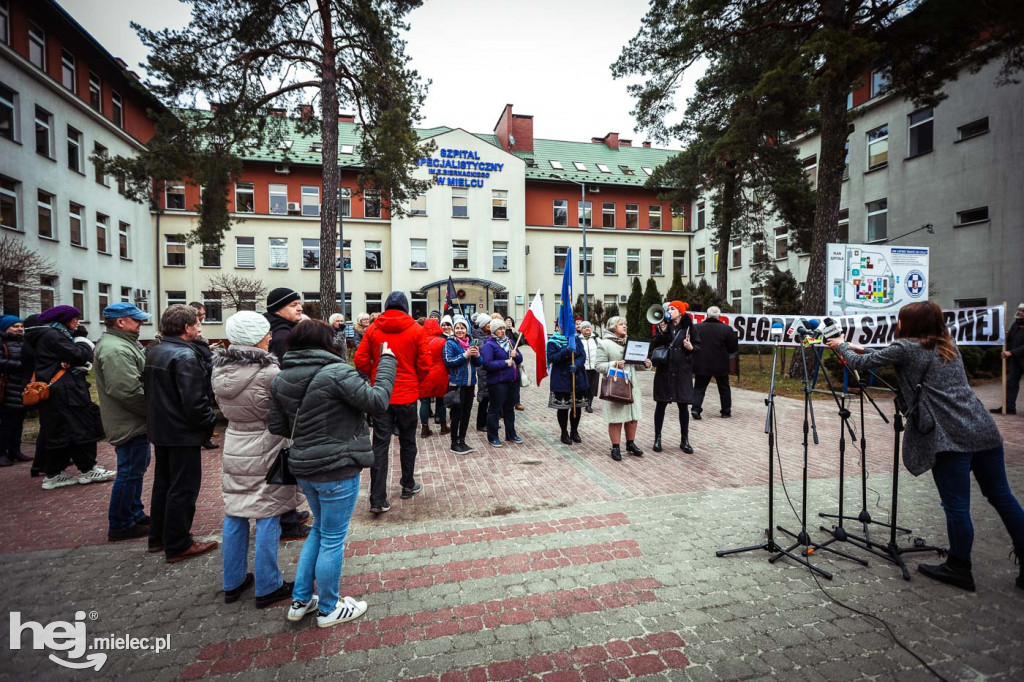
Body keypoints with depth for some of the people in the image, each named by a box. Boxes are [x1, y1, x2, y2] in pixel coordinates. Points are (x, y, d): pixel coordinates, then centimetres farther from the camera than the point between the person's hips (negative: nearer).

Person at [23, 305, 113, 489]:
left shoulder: (53, 334, 18)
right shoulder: (52, 335, -12)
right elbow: (79, 355, -19)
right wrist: (84, 342, -1)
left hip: (55, 393, 10)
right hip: (64, 393, -10)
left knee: (57, 432, 12)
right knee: (80, 427, -5)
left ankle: (53, 474, 17)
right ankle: (88, 470, 2)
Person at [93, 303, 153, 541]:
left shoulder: (122, 343, 13)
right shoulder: (115, 350, -23)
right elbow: (128, 392, -29)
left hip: (133, 421, 11)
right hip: (130, 423, -11)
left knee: (136, 468, 20)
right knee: (130, 472, 0)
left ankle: (135, 514, 34)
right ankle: (120, 526, 14)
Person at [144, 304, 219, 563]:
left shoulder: (153, 353, 8)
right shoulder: (185, 356, -22)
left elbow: (149, 389, 16)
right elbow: (194, 399, -26)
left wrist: (158, 416, 21)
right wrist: (209, 422, -13)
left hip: (159, 429, 10)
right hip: (183, 433, -10)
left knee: (163, 482, 21)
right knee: (183, 488, 1)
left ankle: (158, 537, 33)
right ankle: (178, 545, 11)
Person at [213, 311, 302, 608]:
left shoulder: (220, 370, 0)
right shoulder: (268, 372, -22)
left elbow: (224, 408, 13)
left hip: (234, 450, 7)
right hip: (264, 452, -7)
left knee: (234, 517, 17)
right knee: (267, 518, 6)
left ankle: (233, 583, 33)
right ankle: (267, 587, 19)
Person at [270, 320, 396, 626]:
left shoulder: (281, 379, 4)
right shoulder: (337, 372, -20)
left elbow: (277, 427, 8)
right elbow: (377, 402, -21)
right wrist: (387, 360, -13)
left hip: (304, 467, 8)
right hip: (337, 469, -7)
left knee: (320, 530, 26)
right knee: (332, 539, 9)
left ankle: (300, 601, 36)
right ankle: (328, 609, 28)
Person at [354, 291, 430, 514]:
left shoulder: (373, 329, -1)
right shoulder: (416, 330, -5)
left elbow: (360, 360, -3)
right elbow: (424, 364, -7)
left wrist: (376, 378, 12)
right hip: (407, 395, -1)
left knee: (380, 445, 4)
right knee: (407, 442, 16)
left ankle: (377, 500, 4)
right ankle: (408, 486, 30)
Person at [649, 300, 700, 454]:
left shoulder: (689, 327, -1)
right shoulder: (664, 326, 5)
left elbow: (699, 346, 3)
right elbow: (653, 346, -1)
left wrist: (691, 347, -17)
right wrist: (661, 332, -13)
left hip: (683, 372, -1)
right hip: (664, 371, 2)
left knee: (683, 406, 5)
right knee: (661, 405, 7)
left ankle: (684, 440, 18)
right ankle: (657, 438, 18)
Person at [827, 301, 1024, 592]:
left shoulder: (906, 347, -6)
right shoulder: (948, 347, 19)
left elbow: (860, 363, 0)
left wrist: (842, 346, 17)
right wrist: (861, 348, 29)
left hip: (950, 437, -8)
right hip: (985, 431, 9)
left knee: (956, 506, 2)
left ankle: (959, 569, 14)